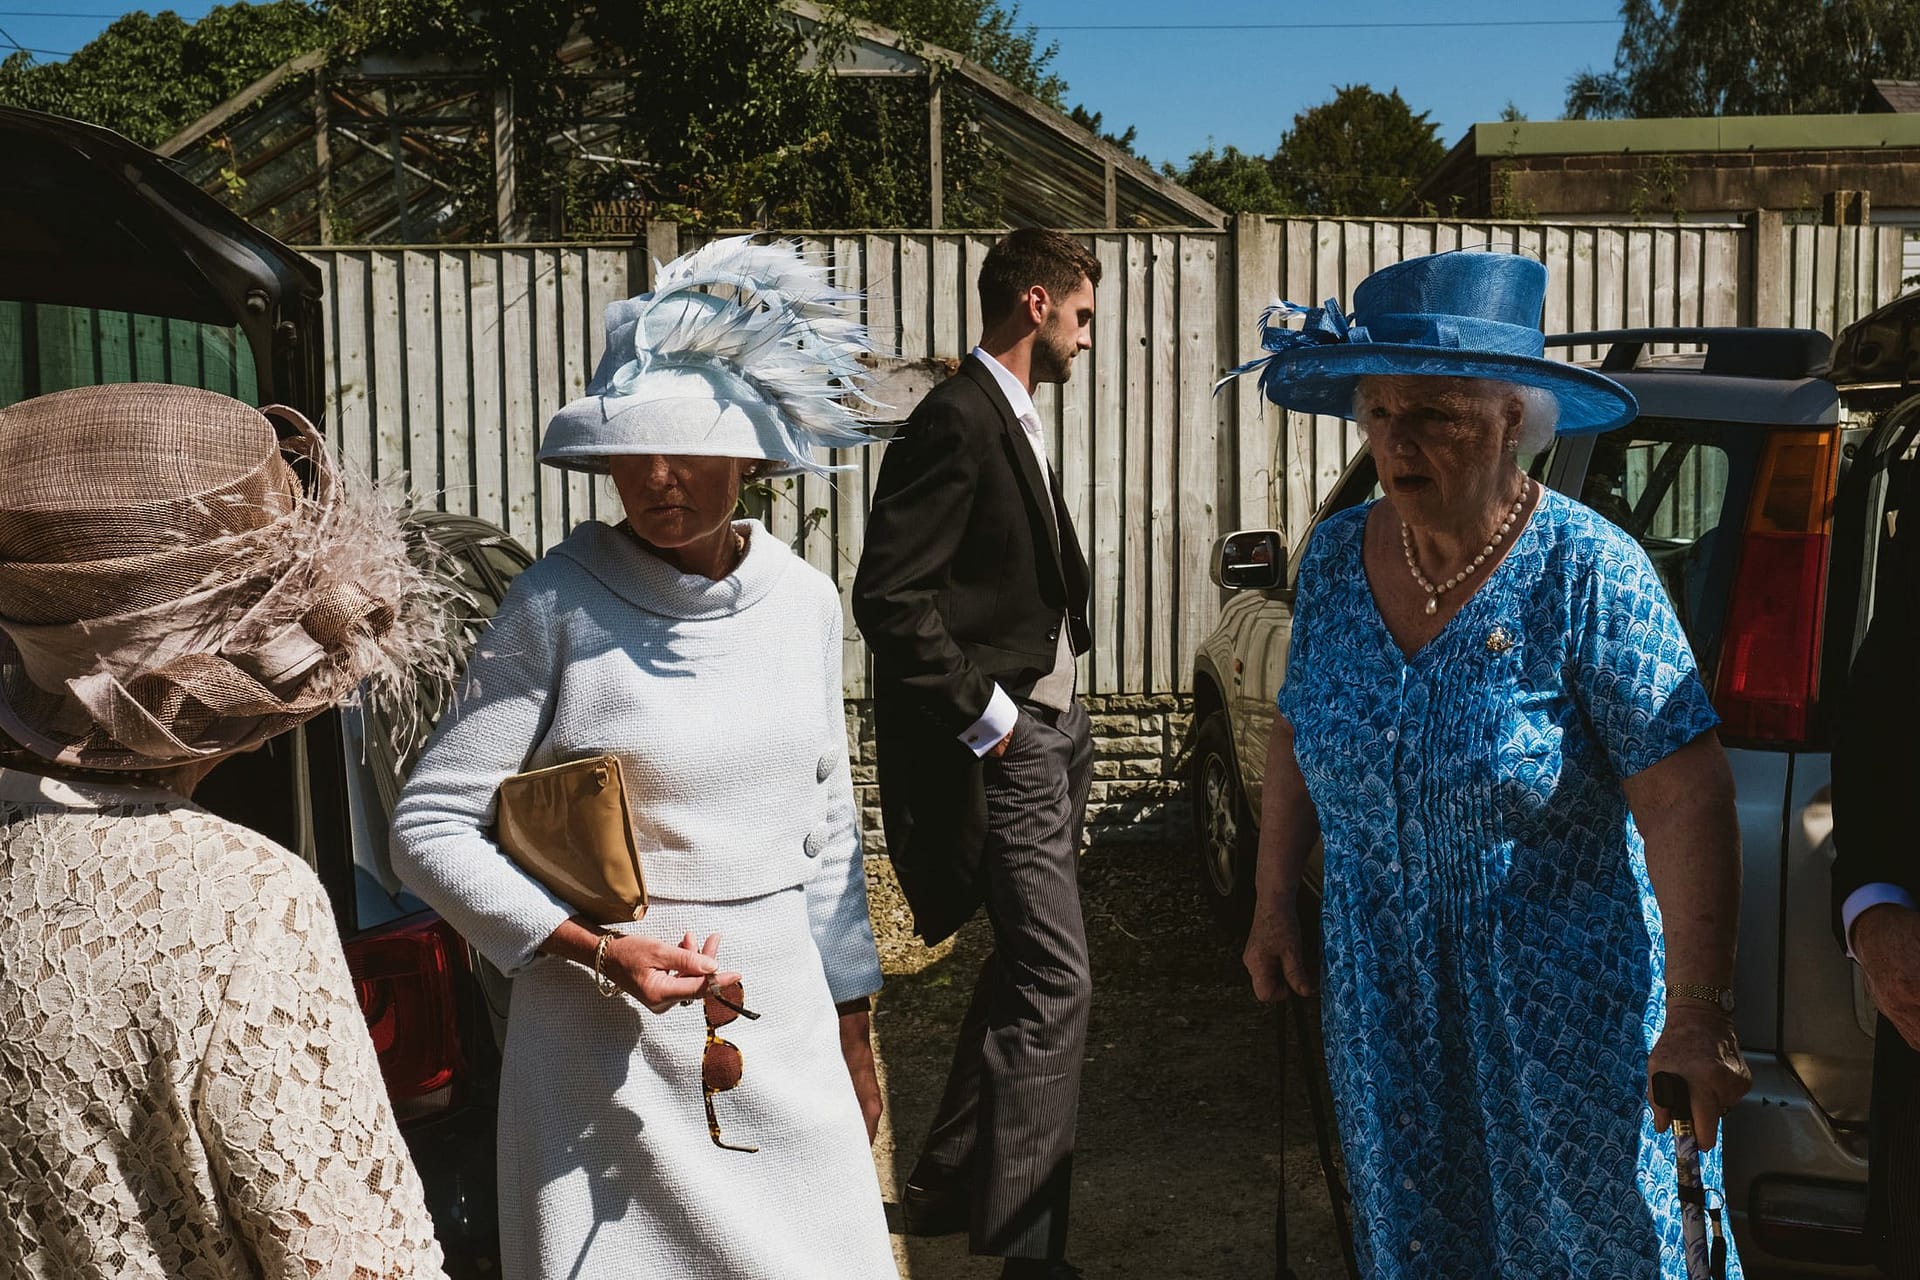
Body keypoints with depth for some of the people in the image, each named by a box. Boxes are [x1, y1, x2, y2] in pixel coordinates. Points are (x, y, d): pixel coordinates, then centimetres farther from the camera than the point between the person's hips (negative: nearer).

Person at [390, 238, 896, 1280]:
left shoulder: (804, 600, 1)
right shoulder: (558, 605, -12)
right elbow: (429, 826, -8)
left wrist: (851, 1035, 14)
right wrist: (592, 949, -18)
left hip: (782, 1013, 4)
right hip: (608, 1028, -4)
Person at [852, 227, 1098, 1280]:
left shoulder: (1011, 421, 15)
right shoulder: (956, 420, -15)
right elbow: (889, 597, -22)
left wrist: (1054, 712, 11)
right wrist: (982, 714, -18)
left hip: (1046, 732, 11)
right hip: (1003, 746, -10)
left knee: (1022, 972, 18)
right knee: (1053, 984, -7)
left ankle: (949, 1185, 33)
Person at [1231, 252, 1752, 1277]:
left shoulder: (1586, 570, -18)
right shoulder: (1337, 558, -3)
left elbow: (1687, 803, -20)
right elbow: (1297, 739, 9)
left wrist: (1698, 1017, -21)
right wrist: (1274, 907, 7)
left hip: (1565, 1010, -4)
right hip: (1381, 1003, 4)